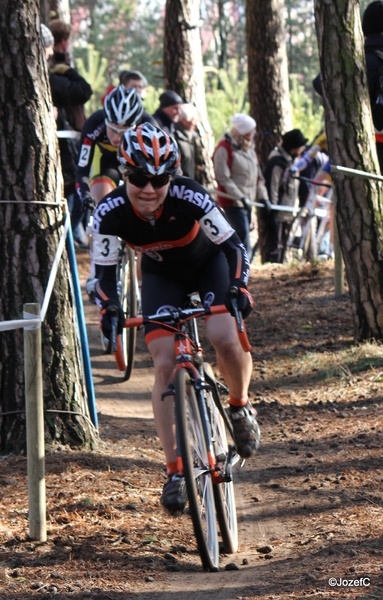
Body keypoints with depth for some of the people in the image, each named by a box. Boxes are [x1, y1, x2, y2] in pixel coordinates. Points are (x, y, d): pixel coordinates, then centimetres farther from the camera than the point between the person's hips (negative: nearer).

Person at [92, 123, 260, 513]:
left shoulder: (191, 198, -34)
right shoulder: (110, 213, -29)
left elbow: (234, 246, -25)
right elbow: (104, 272, -17)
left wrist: (238, 287, -40)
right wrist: (109, 311, -34)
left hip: (209, 264, -1)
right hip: (162, 275, 2)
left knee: (226, 339, -26)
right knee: (165, 364, -14)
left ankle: (240, 406, 7)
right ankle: (174, 472, -7)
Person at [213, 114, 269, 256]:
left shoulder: (249, 147, 16)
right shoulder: (224, 149, -13)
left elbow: (257, 173, 21)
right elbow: (223, 178, -17)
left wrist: (262, 195, 12)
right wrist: (240, 197, -20)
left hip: (247, 201, 9)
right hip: (232, 202, -9)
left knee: (242, 234, 10)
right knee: (243, 234, -17)